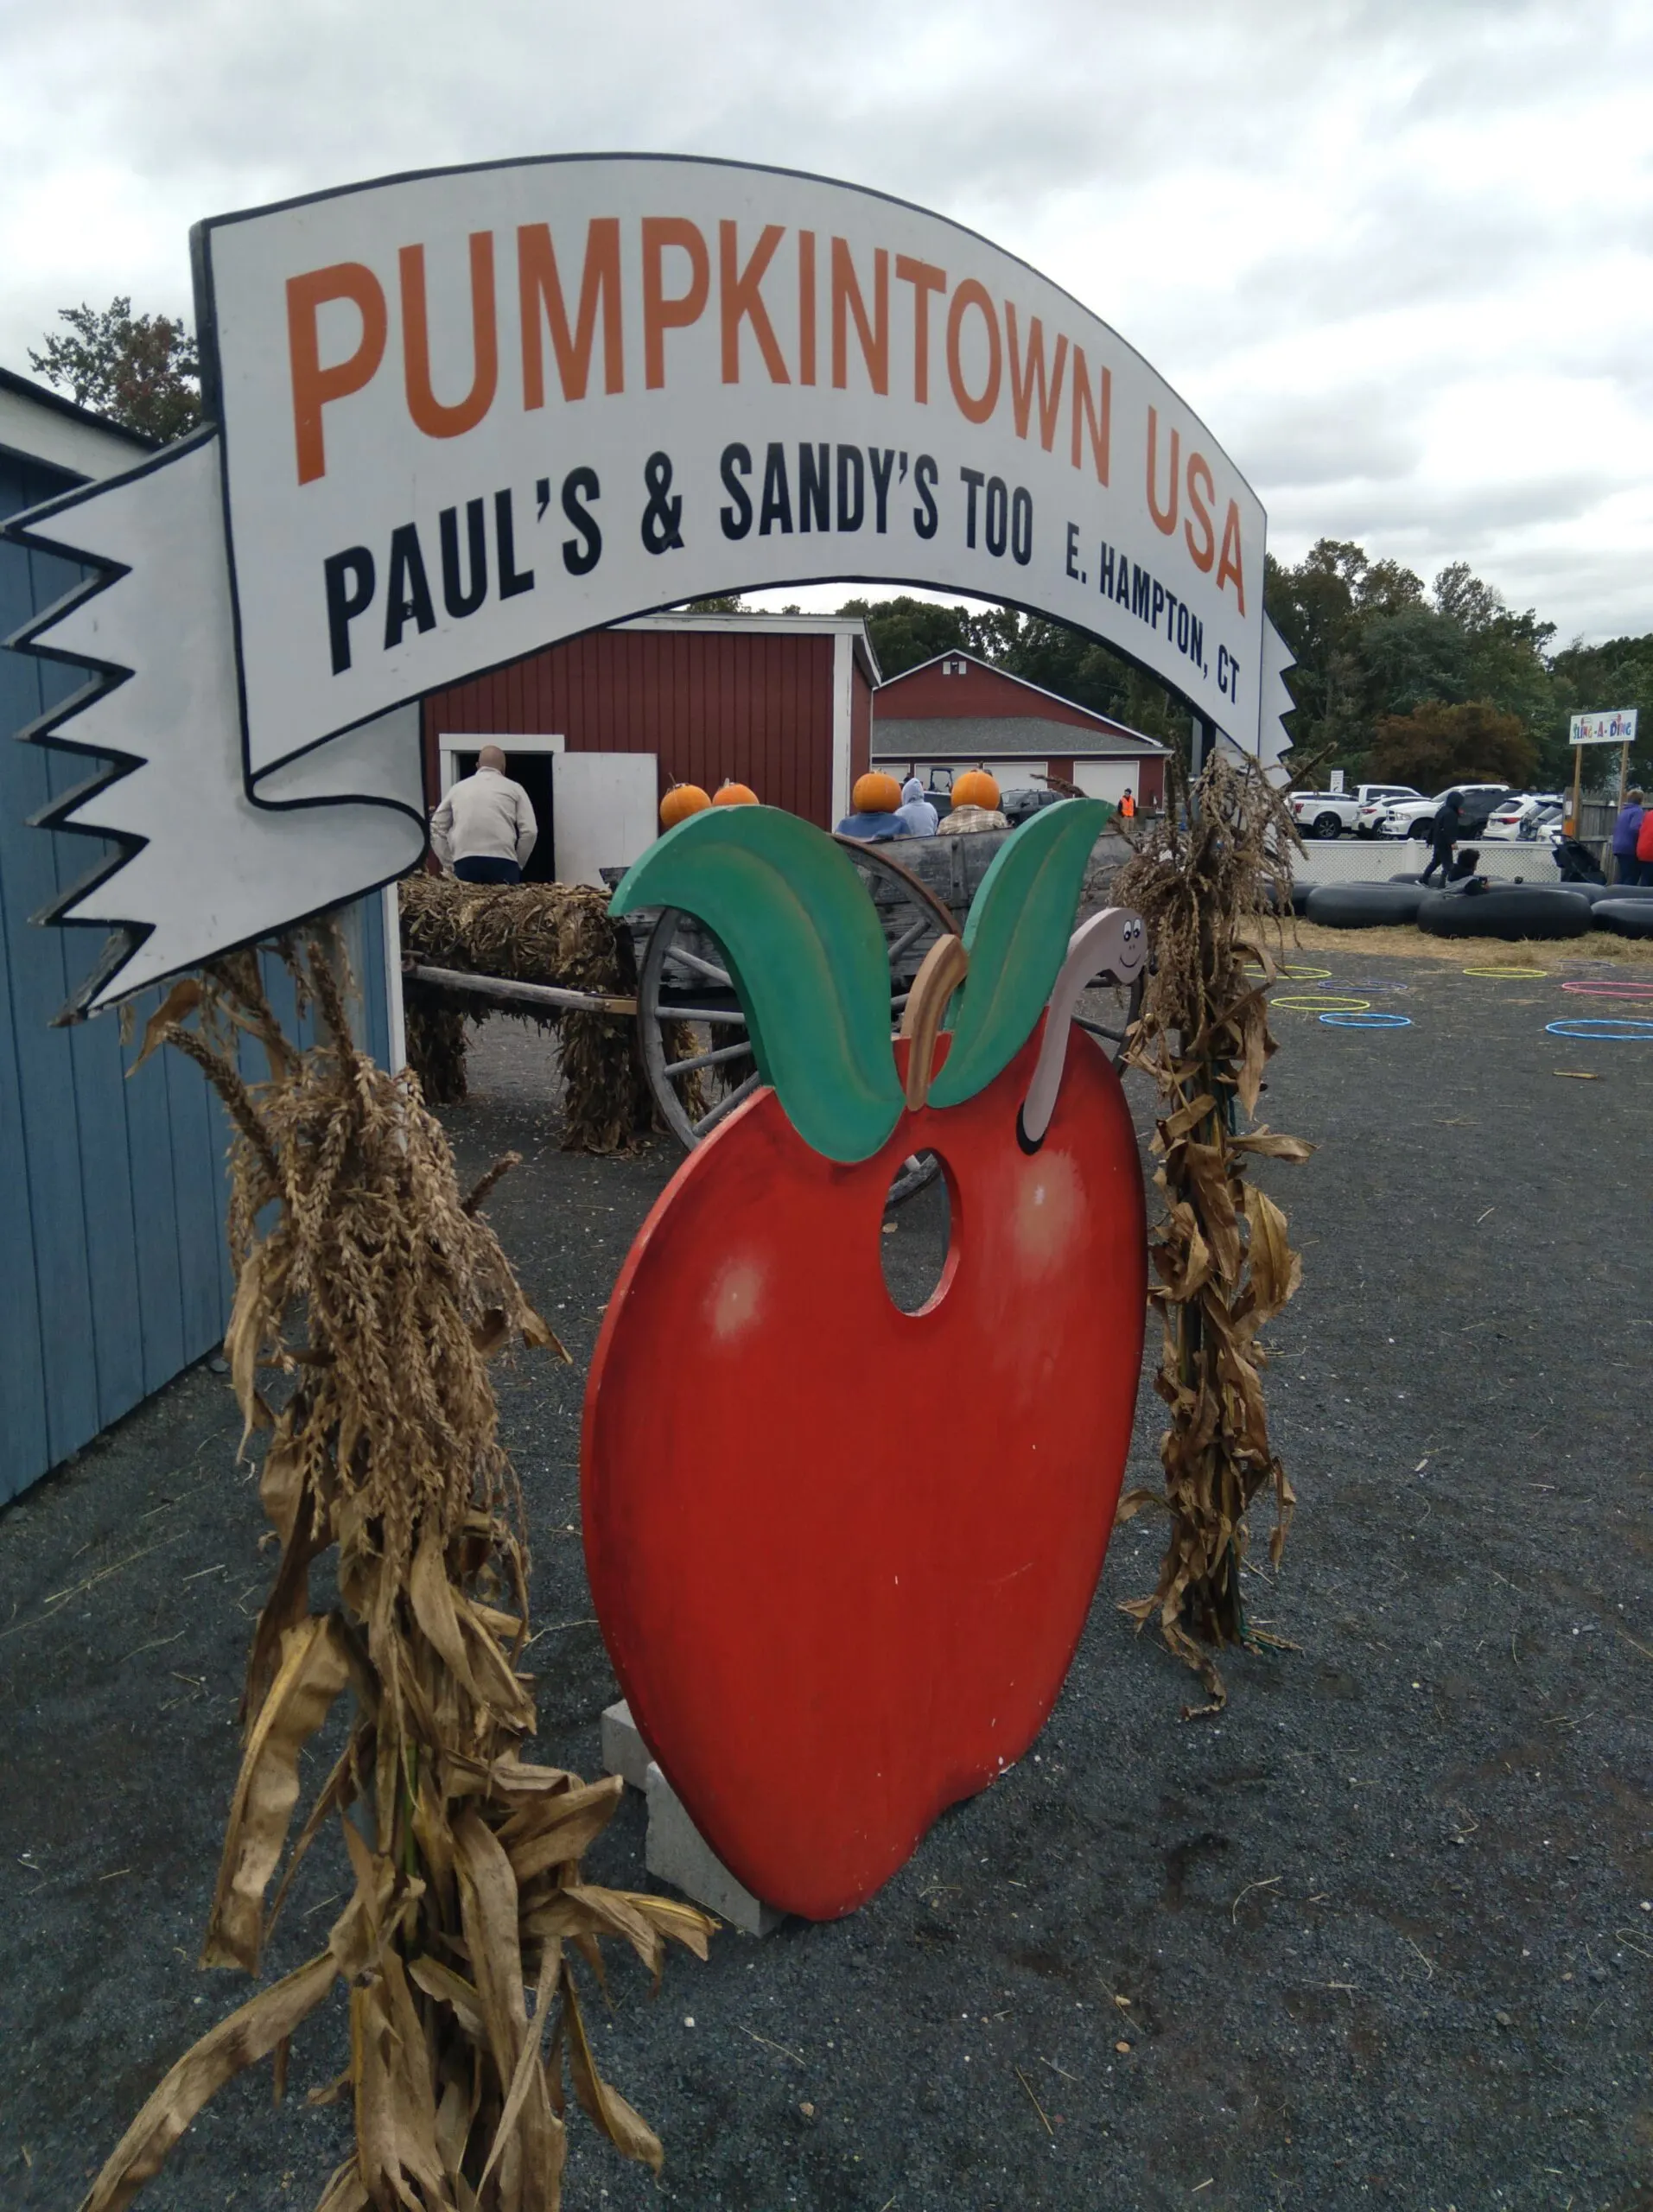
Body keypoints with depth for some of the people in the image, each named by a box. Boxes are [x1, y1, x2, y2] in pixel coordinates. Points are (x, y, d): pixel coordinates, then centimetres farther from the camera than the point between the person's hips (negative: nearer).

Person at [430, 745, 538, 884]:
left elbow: (436, 827, 19)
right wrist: (518, 864, 14)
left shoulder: (459, 787, 21)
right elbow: (530, 831, 5)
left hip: (465, 862, 2)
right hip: (502, 862, -2)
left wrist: (449, 864, 20)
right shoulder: (514, 788, 14)